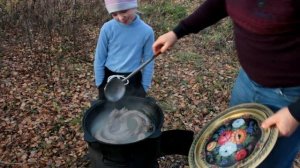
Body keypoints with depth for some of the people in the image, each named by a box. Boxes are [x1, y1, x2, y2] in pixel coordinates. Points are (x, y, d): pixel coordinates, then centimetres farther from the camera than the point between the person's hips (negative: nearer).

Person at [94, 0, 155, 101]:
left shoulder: (146, 31, -11)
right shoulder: (107, 28, -11)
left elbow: (148, 62, -2)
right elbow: (99, 59, -3)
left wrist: (144, 87, 0)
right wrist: (100, 84, -1)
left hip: (133, 82, 0)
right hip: (109, 80, 1)